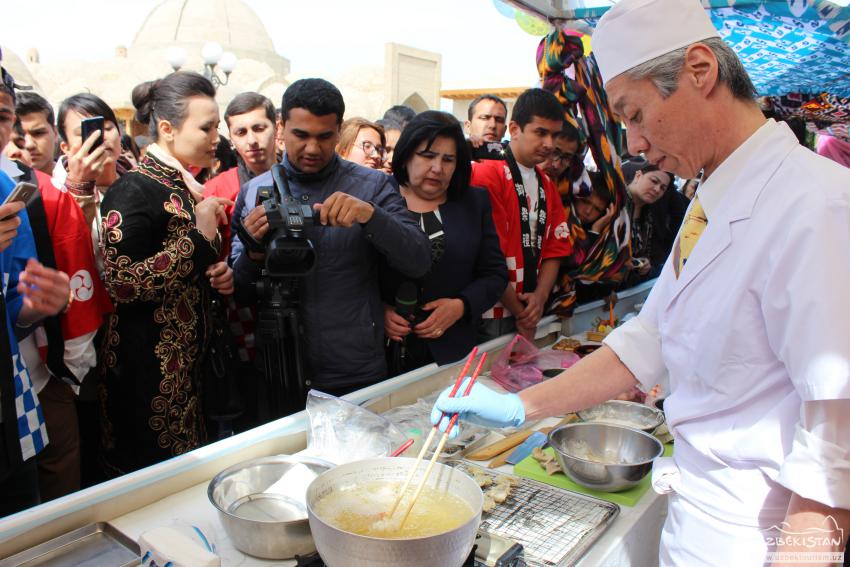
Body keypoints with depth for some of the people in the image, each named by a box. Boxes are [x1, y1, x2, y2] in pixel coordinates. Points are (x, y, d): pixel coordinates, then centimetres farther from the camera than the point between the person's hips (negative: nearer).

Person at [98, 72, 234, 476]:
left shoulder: (186, 187, 11)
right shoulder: (134, 190, -14)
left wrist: (218, 276, 4)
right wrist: (198, 238, -19)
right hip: (150, 370, -8)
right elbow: (123, 284, -23)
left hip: (191, 360, 8)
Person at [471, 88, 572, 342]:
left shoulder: (547, 186, 15)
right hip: (494, 315, -7)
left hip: (530, 314, 7)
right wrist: (520, 312, -11)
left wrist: (540, 297, -6)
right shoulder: (487, 175, -11)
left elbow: (555, 248, 11)